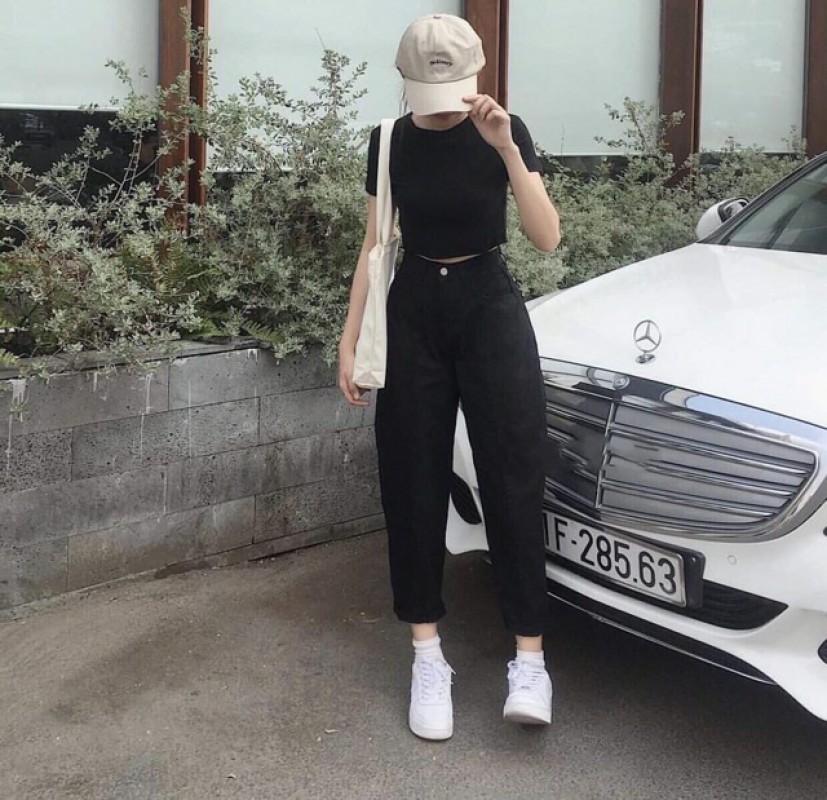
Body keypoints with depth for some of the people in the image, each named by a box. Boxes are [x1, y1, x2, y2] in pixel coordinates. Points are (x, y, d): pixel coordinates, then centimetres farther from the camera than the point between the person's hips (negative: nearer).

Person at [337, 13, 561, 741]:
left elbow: (548, 238, -16)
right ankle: (428, 655, 10)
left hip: (490, 305, -2)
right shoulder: (391, 141, 0)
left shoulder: (505, 132, -6)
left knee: (512, 480, -7)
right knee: (414, 483, 2)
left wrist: (506, 149, -26)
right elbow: (375, 246, 7)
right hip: (414, 310, 3)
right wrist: (349, 338, 2)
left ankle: (530, 660, -3)